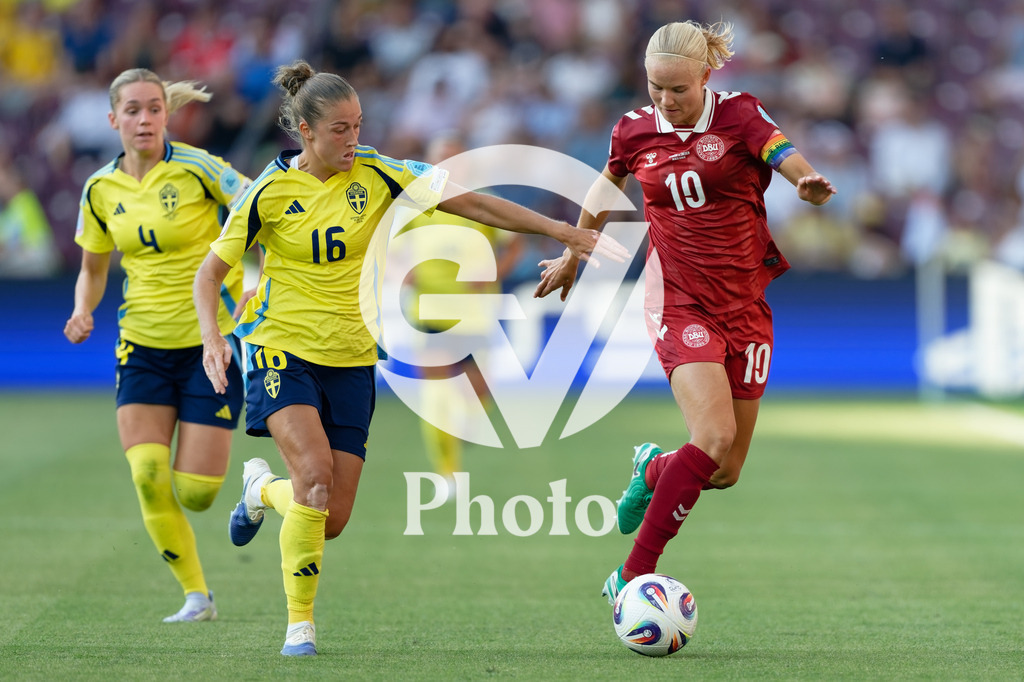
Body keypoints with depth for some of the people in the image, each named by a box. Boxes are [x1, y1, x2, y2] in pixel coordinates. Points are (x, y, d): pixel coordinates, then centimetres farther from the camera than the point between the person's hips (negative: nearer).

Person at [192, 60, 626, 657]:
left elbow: (472, 202, -6)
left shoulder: (377, 176, -4)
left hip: (351, 360, 3)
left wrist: (563, 232, -12)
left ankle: (263, 490, 38)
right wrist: (212, 336, -18)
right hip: (283, 351, -3)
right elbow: (212, 270, 0)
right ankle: (300, 621, -9)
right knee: (315, 470, -26)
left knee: (332, 519, 1)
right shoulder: (271, 192, -8)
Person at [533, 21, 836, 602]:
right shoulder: (635, 131, 0)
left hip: (746, 304, 2)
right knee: (714, 435, -25)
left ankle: (654, 469, 40)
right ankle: (634, 575, -20)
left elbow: (795, 164, -22)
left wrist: (812, 185, -45)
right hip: (680, 304, -2)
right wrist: (573, 258, 32)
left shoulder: (738, 115, -6)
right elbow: (606, 190, 21)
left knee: (726, 471, 4)